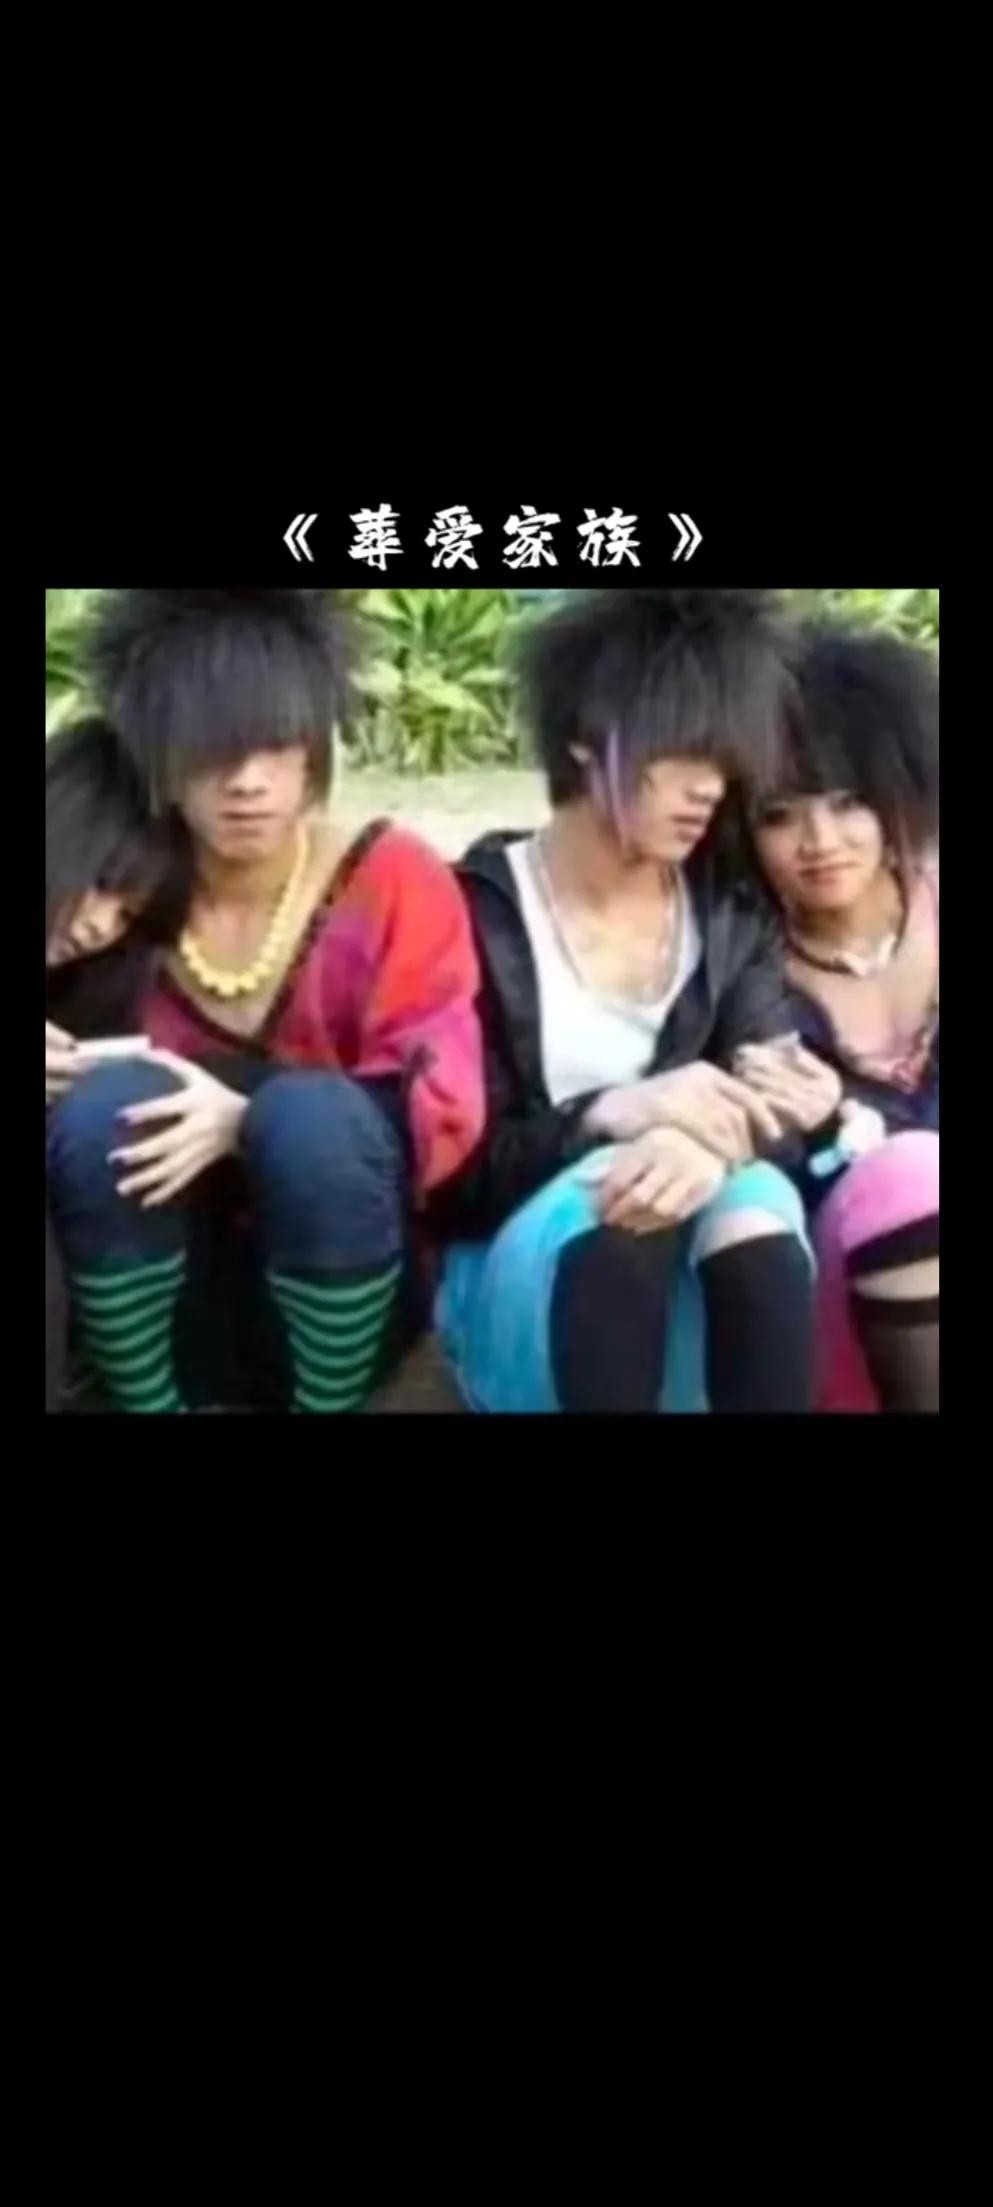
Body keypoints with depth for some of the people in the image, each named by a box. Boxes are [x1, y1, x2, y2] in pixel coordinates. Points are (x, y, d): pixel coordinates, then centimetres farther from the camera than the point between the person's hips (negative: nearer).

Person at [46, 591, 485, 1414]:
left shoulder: (396, 881, -8)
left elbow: (444, 1105, -15)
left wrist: (251, 1124, -29)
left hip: (349, 1289, -2)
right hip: (173, 1302, 2)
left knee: (312, 1115, -32)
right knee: (107, 1102, -26)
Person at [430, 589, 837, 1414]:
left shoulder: (730, 919, 5)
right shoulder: (479, 914, -7)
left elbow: (769, 1097, -7)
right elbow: (451, 1175, -11)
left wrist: (718, 1143, -32)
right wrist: (615, 1114, -27)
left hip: (705, 1288, 3)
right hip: (520, 1276, -3)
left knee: (753, 1199, -30)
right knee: (622, 1196, -34)